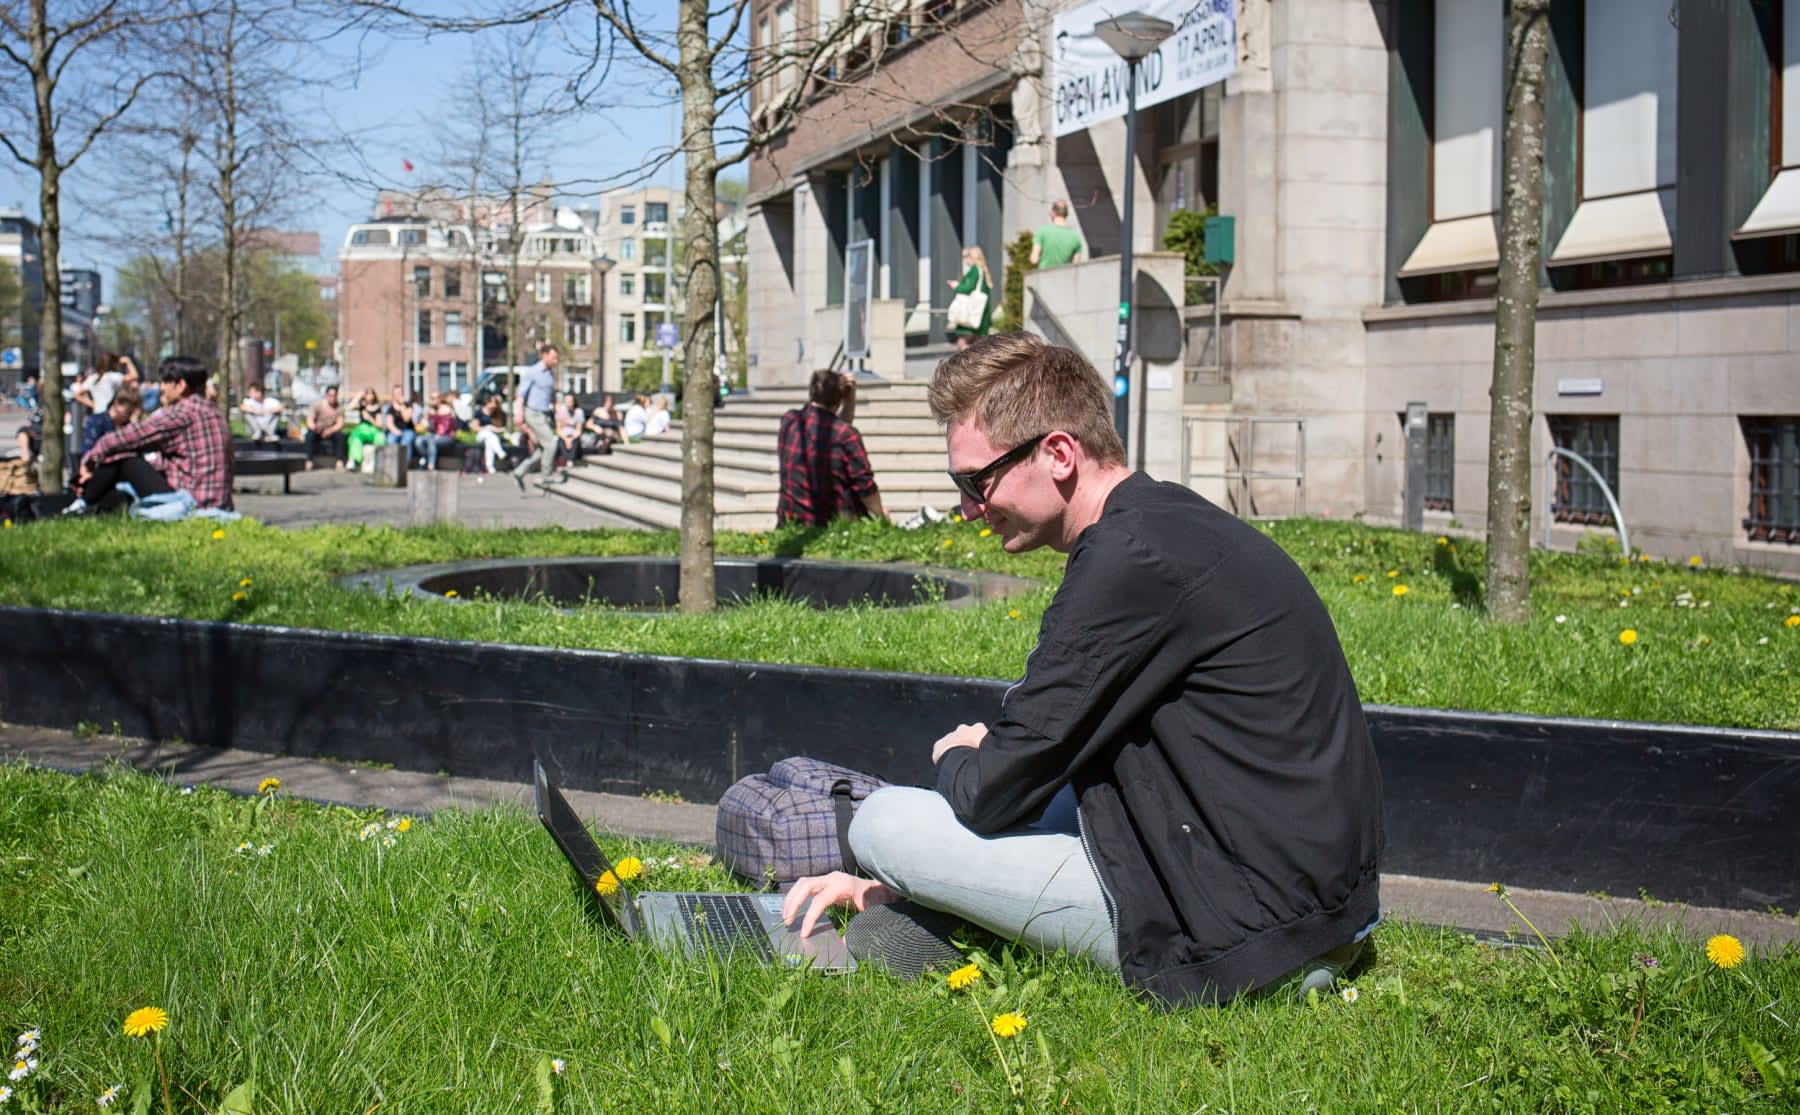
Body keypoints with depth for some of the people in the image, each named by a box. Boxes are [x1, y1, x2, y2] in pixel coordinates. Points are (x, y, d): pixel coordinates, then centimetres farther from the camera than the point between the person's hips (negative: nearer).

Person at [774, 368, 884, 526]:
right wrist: (881, 514, 5)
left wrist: (851, 399, 8)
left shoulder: (789, 421, 3)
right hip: (836, 524, -5)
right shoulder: (846, 434, -14)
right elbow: (864, 485, -10)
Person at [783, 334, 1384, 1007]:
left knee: (884, 823, -6)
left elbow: (994, 795, -18)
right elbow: (1047, 746, 17)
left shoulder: (1132, 558, -21)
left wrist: (957, 759, 8)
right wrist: (890, 881, 14)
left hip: (1246, 937, -10)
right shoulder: (1174, 523, 11)